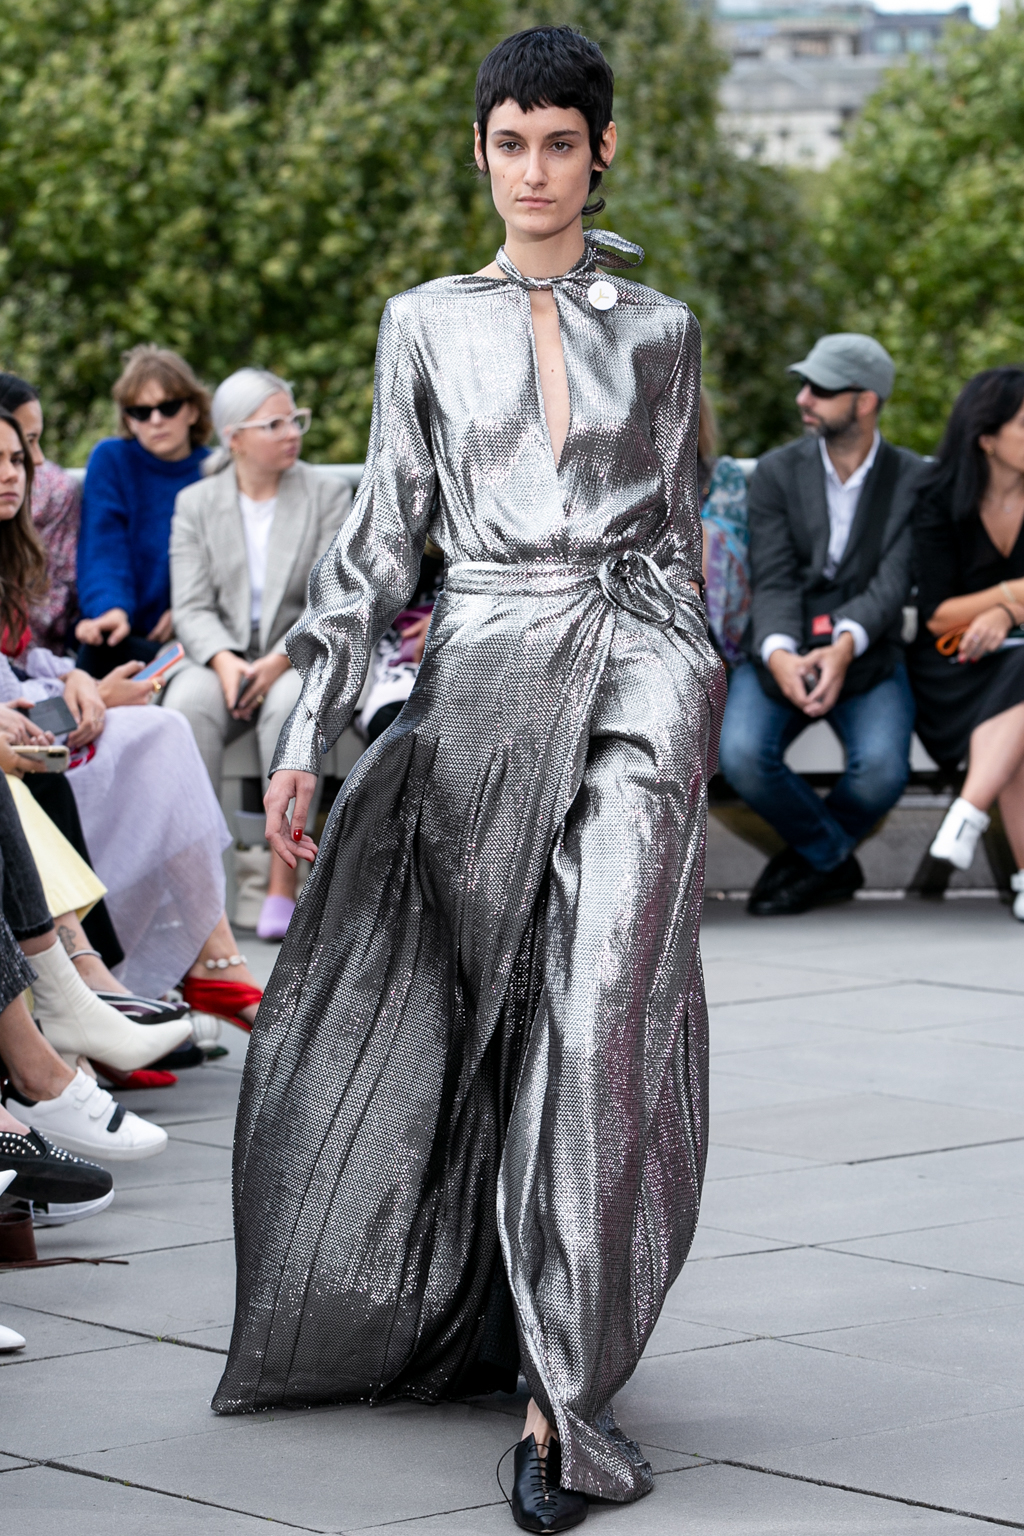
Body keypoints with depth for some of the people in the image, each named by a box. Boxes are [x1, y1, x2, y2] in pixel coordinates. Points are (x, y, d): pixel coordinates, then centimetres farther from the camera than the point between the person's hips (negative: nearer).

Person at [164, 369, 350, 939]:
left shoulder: (329, 496, 5)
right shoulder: (196, 503, 9)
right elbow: (192, 607, 1)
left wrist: (278, 662, -20)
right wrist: (225, 661, -20)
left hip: (305, 656, -1)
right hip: (223, 657, 1)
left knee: (290, 702, -36)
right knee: (188, 703, -32)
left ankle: (284, 883, -35)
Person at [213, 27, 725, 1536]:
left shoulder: (659, 327, 9)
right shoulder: (428, 323, 9)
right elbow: (380, 537, 8)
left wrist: (690, 697, 14)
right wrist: (307, 731, 2)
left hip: (639, 662, -1)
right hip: (486, 672, 1)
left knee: (600, 1016, -14)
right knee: (487, 1017, 5)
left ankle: (563, 1396, -14)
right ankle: (468, 1317, 27)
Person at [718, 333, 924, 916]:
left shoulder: (912, 480, 0)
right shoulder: (777, 473, 2)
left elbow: (892, 583, -11)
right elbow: (774, 582, -7)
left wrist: (844, 647, -31)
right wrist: (778, 653, -29)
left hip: (867, 656, -1)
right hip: (781, 654, 1)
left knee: (882, 768, -30)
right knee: (742, 755, -28)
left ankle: (811, 859, 2)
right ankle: (836, 862, -2)